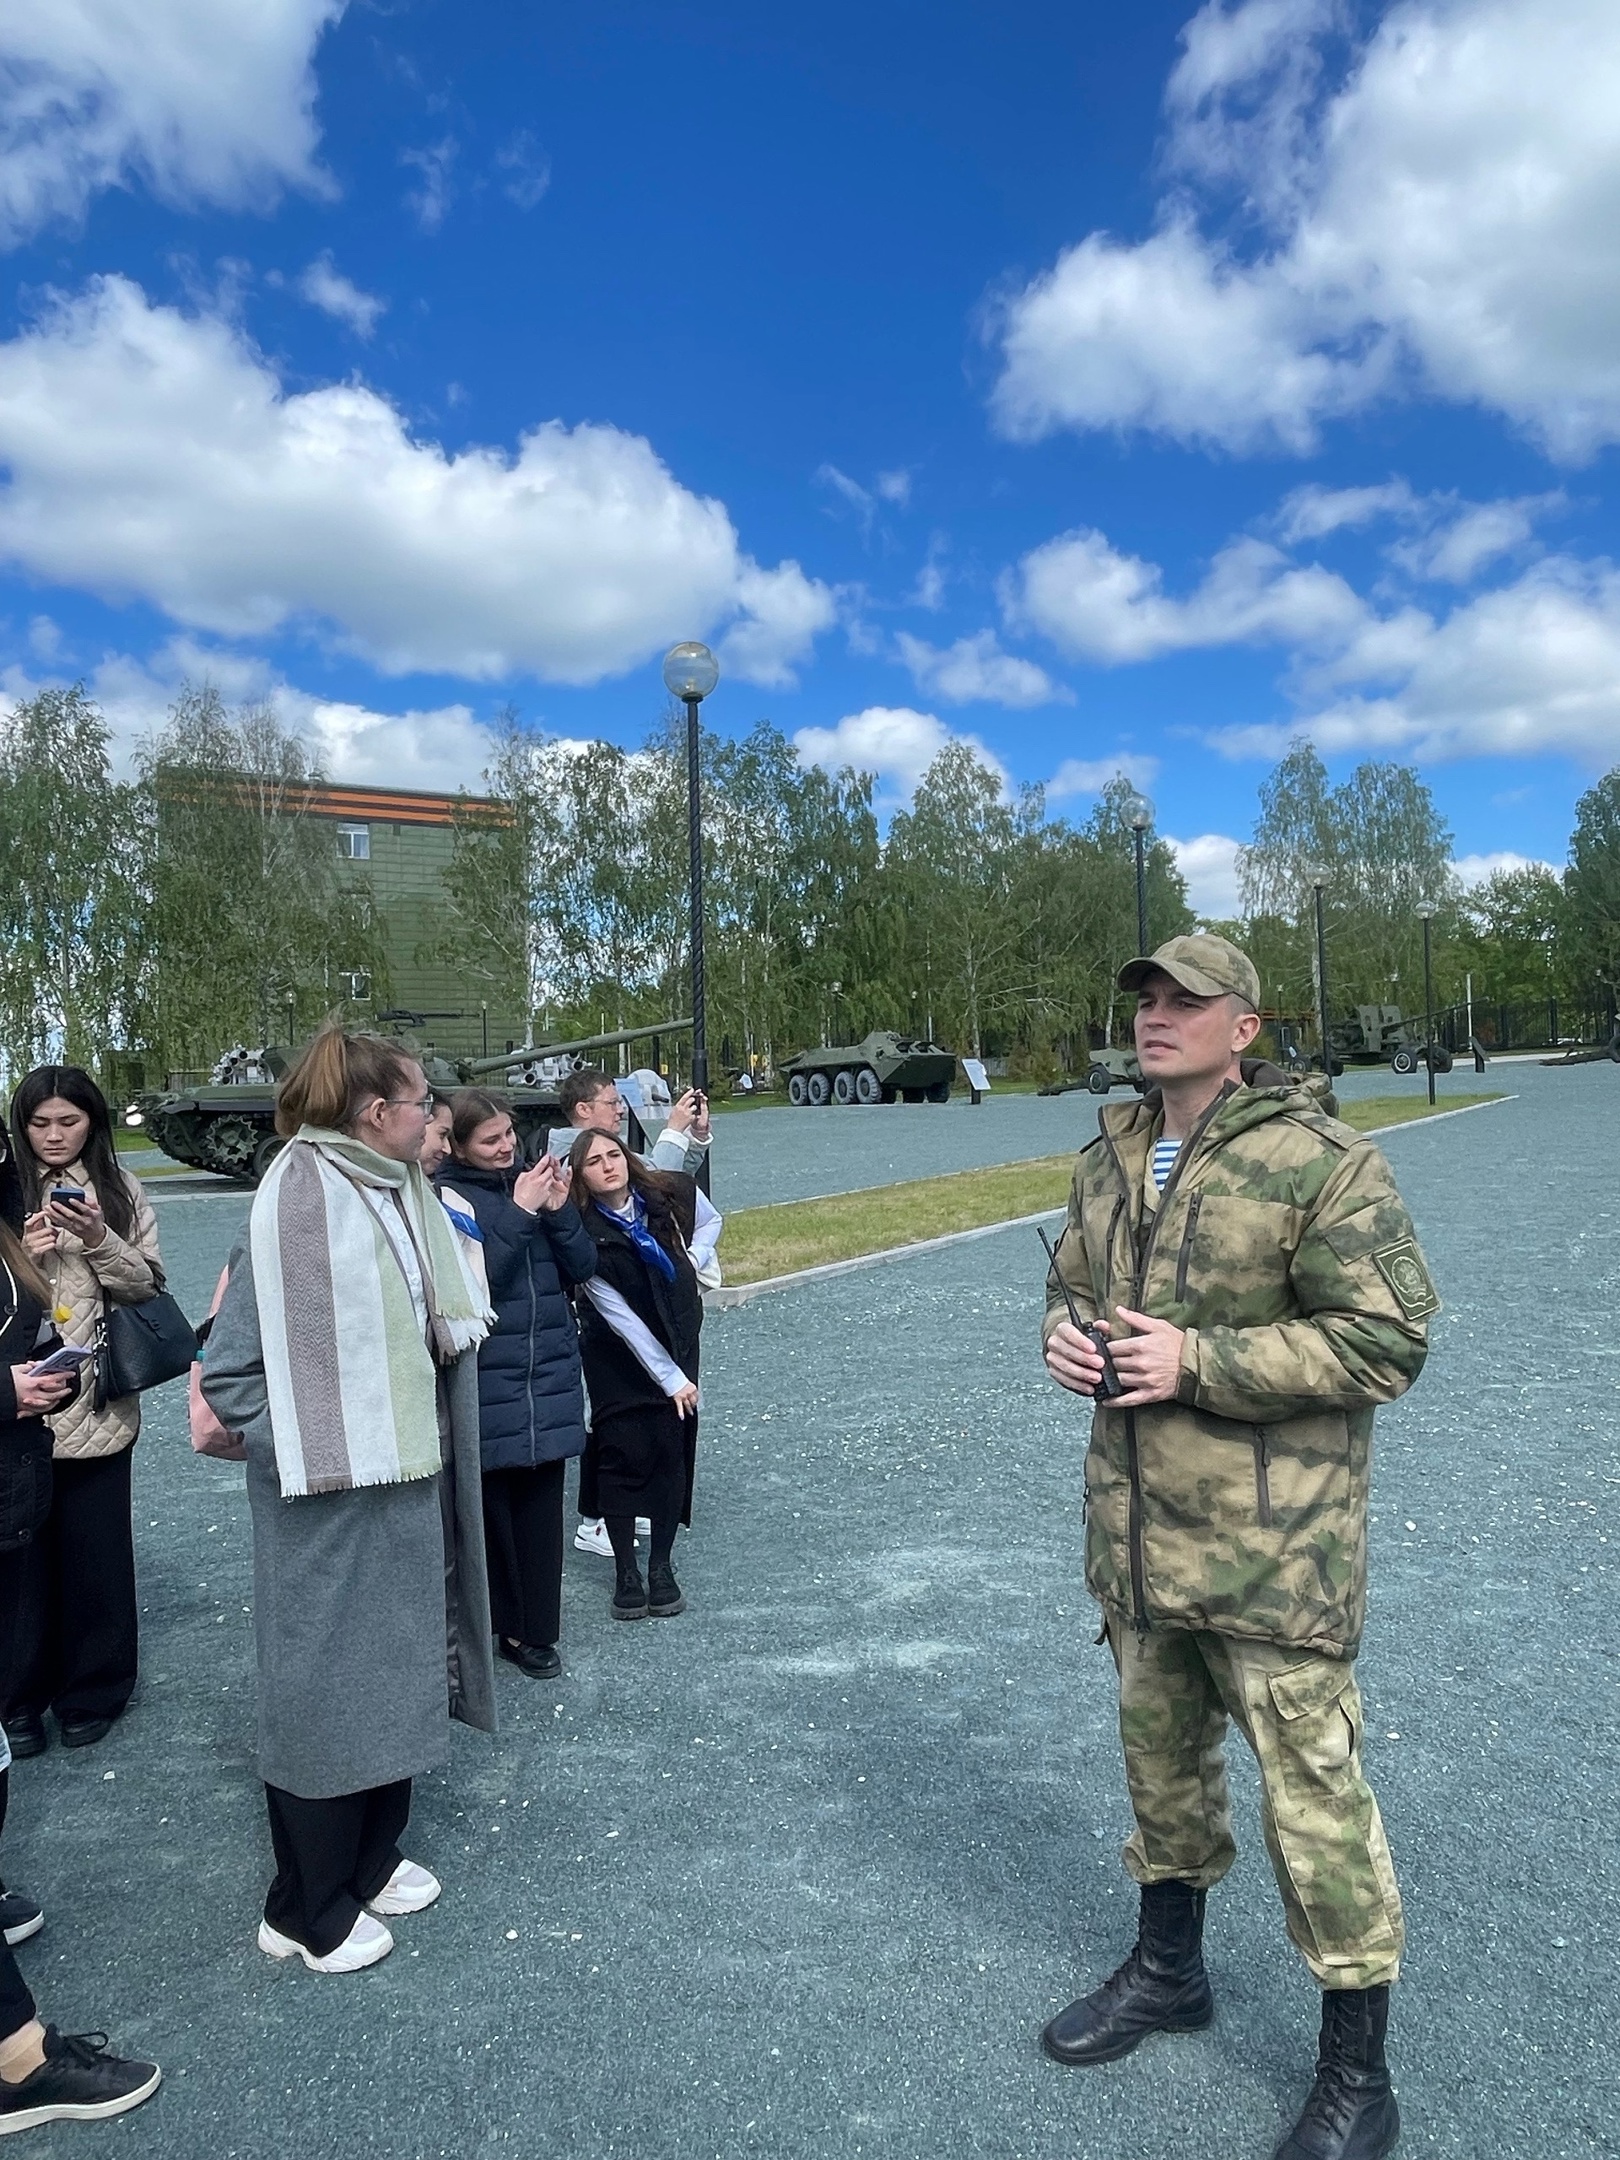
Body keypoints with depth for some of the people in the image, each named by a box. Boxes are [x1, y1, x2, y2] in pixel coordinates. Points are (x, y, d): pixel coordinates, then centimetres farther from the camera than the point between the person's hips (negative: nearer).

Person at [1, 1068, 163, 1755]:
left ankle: (92, 1691, 25)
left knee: (96, 1550, 8)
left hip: (97, 1402, 0)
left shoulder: (121, 1191, 4)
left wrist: (98, 1240, -15)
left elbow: (148, 1285, 1)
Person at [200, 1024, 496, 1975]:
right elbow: (229, 1370, -18)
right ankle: (307, 1910, 28)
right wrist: (304, 1454, -15)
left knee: (396, 1672, 20)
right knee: (325, 1684, 8)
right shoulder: (297, 1206, -22)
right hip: (331, 1501, -8)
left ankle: (373, 1854, 41)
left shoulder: (403, 1194, 1)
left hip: (407, 1482, 8)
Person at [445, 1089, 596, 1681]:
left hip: (550, 1373, 5)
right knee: (490, 1502, 2)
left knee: (541, 1501, 9)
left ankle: (534, 1630, 20)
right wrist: (520, 1212, -20)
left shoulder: (534, 1180, 7)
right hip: (487, 1381, -4)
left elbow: (583, 1268, 5)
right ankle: (493, 1625, 19)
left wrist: (559, 1210, -10)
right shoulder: (452, 1199, -7)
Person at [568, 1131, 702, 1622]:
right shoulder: (586, 1233, -20)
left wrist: (693, 1267, 1)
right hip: (619, 1358, -3)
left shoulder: (664, 1198, -9)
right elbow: (621, 1318, -19)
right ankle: (626, 1572, 12)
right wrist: (669, 1378, -18)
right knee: (624, 1453, -3)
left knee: (672, 1452, 2)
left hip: (676, 1345, 3)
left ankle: (661, 1566, 14)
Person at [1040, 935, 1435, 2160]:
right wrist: (1066, 1338, -5)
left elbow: (1387, 1343, -19)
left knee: (1312, 1794, 4)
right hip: (1136, 1533, 7)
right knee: (1160, 1751, 23)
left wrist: (1199, 1362, -23)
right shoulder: (1110, 1160, 6)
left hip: (1272, 1547, -6)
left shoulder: (1322, 1163, -16)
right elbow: (1072, 1283, 19)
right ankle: (1169, 1970, 46)